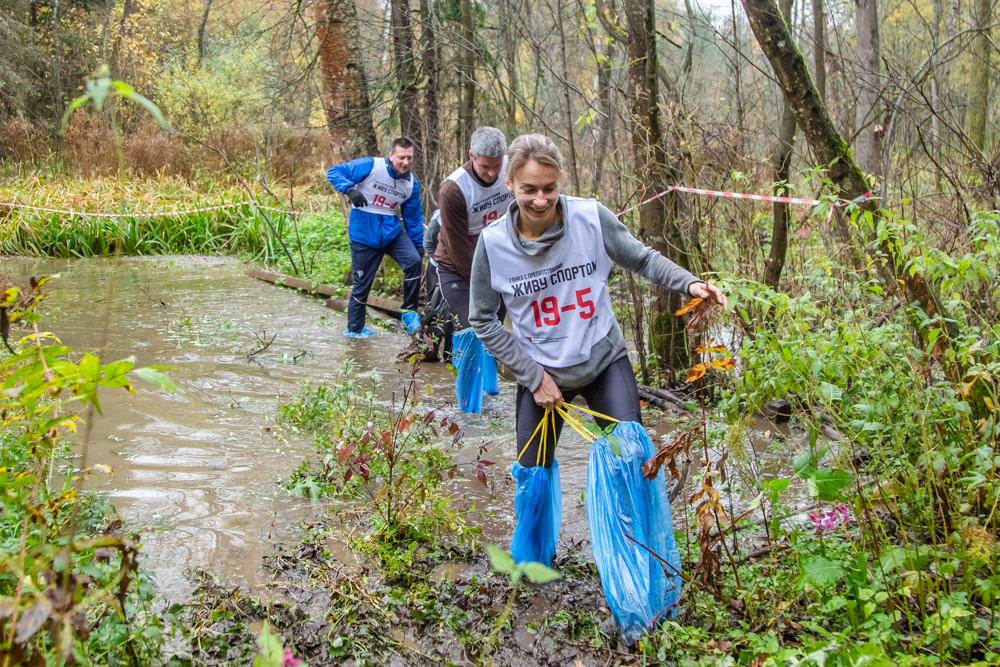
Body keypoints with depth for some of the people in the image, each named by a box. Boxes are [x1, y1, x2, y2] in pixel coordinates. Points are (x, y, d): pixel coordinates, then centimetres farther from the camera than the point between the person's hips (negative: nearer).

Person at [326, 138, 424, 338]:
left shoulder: (412, 184, 2)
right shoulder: (370, 166, -14)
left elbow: (413, 217, 11)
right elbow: (333, 172, -13)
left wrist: (419, 246, 11)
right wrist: (350, 189, -31)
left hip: (391, 233, 4)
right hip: (364, 236, -4)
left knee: (415, 261, -21)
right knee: (362, 284, 2)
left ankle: (409, 310, -3)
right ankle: (354, 329, 23)